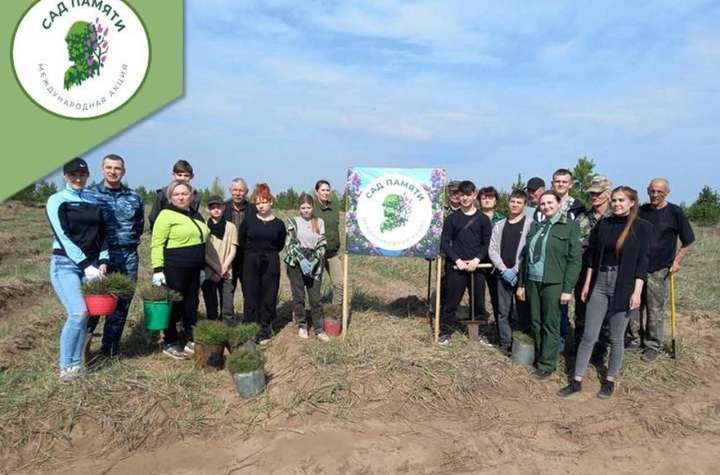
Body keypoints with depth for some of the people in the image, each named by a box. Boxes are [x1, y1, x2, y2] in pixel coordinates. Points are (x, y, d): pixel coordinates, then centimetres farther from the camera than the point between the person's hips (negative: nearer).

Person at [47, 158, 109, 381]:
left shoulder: (94, 201, 12)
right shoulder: (57, 200, -1)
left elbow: (102, 234, 13)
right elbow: (63, 237, -11)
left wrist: (103, 262, -1)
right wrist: (86, 265, -17)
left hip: (91, 264, 4)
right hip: (65, 264, -4)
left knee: (83, 315, 2)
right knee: (78, 312, -16)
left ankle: (76, 364, 14)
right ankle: (66, 366, -2)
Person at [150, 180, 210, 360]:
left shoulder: (196, 215, 15)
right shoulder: (166, 215, -8)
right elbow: (157, 244, -12)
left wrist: (204, 265, 21)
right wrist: (158, 269, -19)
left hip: (193, 269, 7)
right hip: (174, 268, -7)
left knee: (192, 304, 13)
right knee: (174, 305, 1)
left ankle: (191, 340, 24)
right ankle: (169, 343, 15)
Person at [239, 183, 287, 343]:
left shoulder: (278, 224, 1)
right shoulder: (248, 220, 1)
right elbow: (241, 241, 9)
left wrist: (268, 252, 7)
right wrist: (253, 252, 11)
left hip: (271, 264, 0)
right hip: (251, 263, 0)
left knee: (269, 297, 5)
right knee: (250, 296, 2)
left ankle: (265, 330, 18)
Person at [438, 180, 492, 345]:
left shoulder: (483, 219, 5)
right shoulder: (452, 218, 3)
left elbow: (487, 243, 5)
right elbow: (444, 243, 1)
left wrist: (477, 259, -10)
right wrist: (457, 260, -10)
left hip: (476, 266, 1)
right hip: (455, 266, -1)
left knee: (478, 300, 6)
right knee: (451, 300, 2)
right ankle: (445, 332, 13)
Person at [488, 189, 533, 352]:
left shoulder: (530, 224, -2)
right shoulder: (499, 225, 11)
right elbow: (492, 249, 6)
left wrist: (515, 270, -12)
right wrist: (503, 269, -6)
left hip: (521, 274, -4)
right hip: (502, 274, 4)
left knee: (519, 312, -2)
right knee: (503, 311, 7)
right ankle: (505, 344, 17)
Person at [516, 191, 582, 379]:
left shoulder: (570, 226, -3)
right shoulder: (536, 226, 12)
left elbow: (574, 259, -7)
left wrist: (568, 289, -12)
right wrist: (521, 284, 12)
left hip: (553, 283, -5)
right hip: (532, 281, 5)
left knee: (550, 324, 2)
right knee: (535, 323, 10)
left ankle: (547, 364, 14)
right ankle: (539, 356, 26)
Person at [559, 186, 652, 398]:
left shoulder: (642, 227, -4)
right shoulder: (603, 224, 5)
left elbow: (641, 262, -7)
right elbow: (592, 256, 8)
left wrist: (637, 292, -12)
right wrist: (587, 284, 7)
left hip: (623, 286, -3)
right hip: (599, 283, 3)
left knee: (616, 338, 9)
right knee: (588, 335, 4)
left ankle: (610, 380, 25)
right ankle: (577, 381, 11)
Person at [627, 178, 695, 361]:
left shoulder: (674, 212, -4)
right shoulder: (641, 211, 5)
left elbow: (688, 241, 1)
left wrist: (677, 261, -6)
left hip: (658, 270, -3)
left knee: (655, 310, 4)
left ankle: (653, 346, 16)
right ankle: (634, 339, 24)